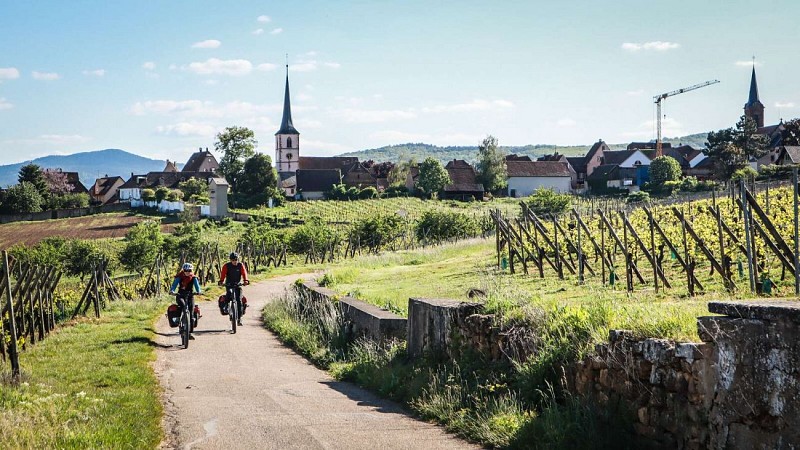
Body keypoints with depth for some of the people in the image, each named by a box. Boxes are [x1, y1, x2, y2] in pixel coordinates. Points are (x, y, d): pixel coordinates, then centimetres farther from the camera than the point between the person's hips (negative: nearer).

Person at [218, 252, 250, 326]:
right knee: (228, 299, -18)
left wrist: (245, 280, -33)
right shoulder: (226, 266, -5)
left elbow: (244, 273, -14)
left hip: (238, 285, 0)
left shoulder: (241, 265, -2)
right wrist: (221, 281, -34)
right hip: (229, 285, 0)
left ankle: (239, 317, -8)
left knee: (239, 300, -12)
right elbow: (223, 274, -16)